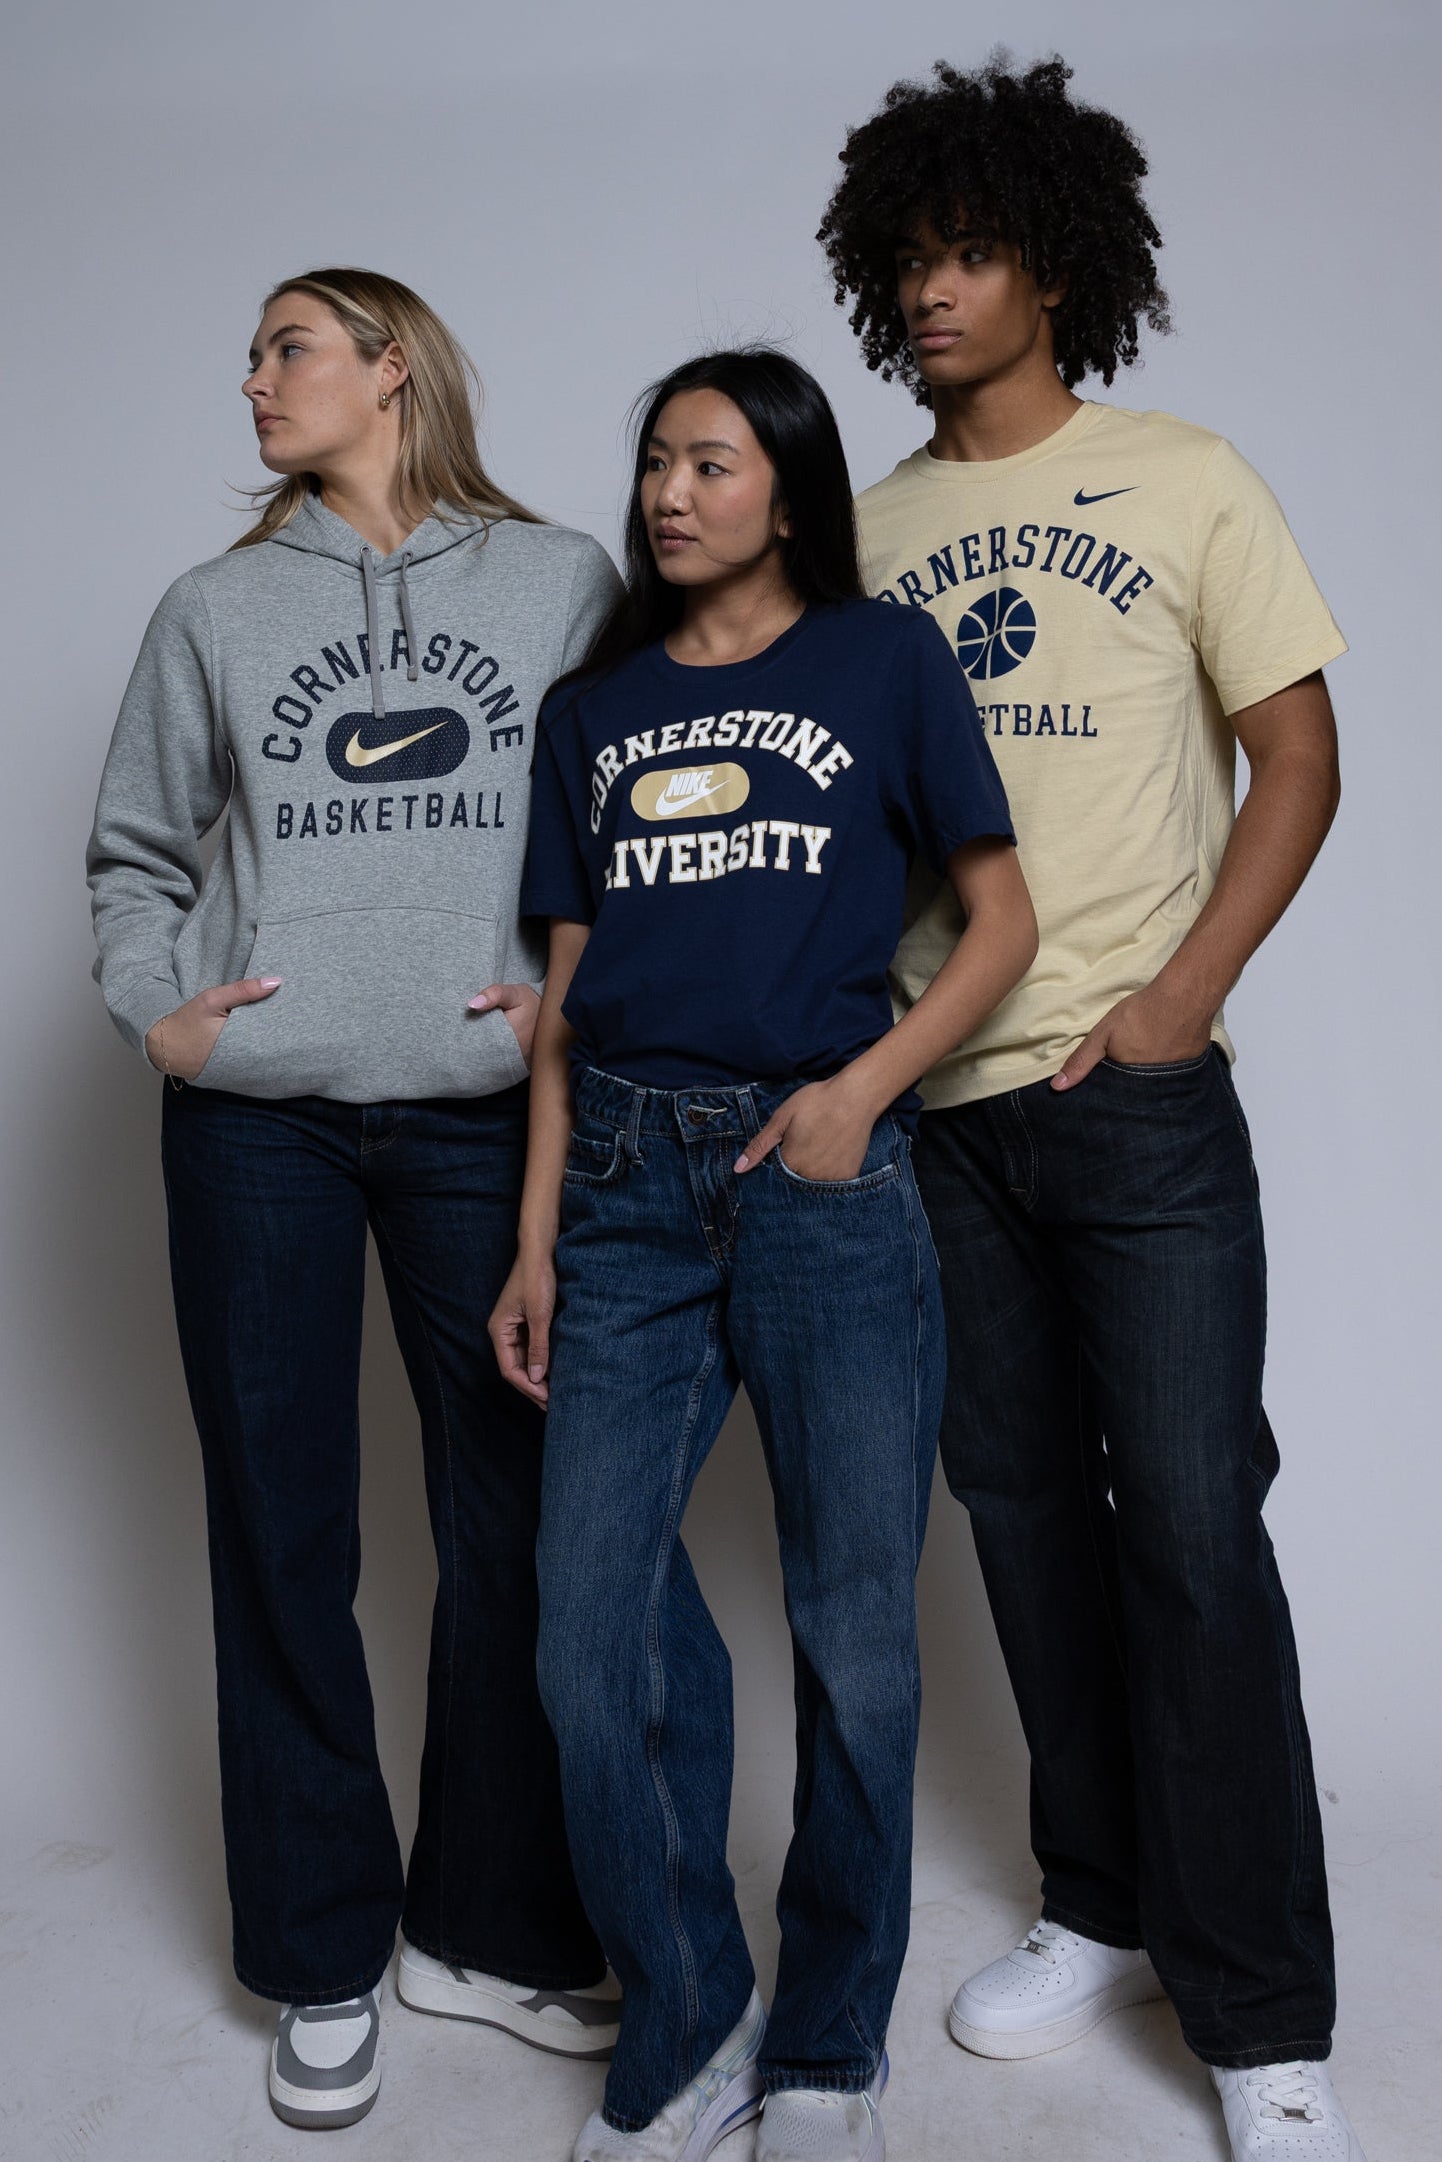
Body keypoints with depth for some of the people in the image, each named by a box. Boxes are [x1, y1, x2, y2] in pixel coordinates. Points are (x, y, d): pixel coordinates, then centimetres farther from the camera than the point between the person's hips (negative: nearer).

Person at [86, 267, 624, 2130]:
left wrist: (586, 991, -6)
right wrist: (153, 1009, 3)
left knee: (511, 1527, 4)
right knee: (279, 1534, 6)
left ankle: (491, 1930, 23)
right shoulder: (215, 607, 13)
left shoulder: (563, 583, 8)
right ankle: (322, 1959, 23)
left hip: (483, 1116, -1)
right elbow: (132, 843, 17)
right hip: (257, 1124, 2)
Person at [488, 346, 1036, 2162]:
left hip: (823, 1171, -3)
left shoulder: (886, 660, 8)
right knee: (590, 1638, 0)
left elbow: (1003, 918, 5)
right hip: (628, 1181, 3)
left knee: (854, 1637, 3)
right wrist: (535, 1240, 7)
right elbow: (565, 991, 13)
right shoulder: (595, 705, 16)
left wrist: (862, 1088, -10)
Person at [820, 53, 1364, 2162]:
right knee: (1023, 1508, 11)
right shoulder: (866, 530, 12)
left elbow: (1296, 757, -1)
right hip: (933, 1097, 4)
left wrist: (1182, 996, -12)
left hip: (1137, 1094, -4)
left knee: (1192, 1526, -3)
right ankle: (1104, 1909, 29)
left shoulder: (1186, 483, 3)